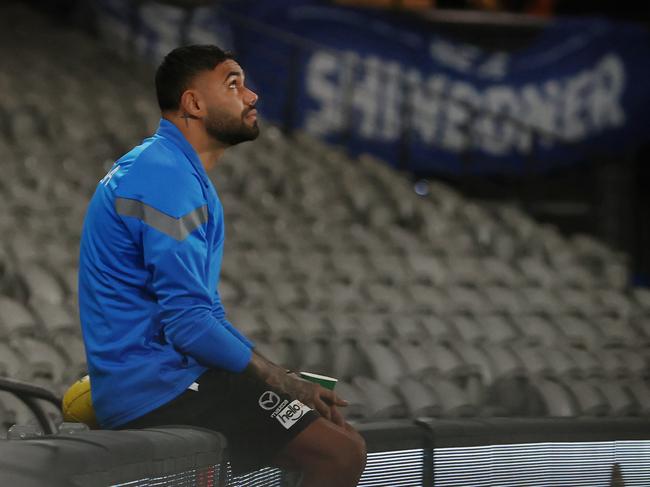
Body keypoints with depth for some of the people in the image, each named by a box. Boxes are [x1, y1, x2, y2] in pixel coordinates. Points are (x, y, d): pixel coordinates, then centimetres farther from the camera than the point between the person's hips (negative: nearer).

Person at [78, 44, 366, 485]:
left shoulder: (183, 175, 19)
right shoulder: (167, 179, -15)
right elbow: (188, 323, -22)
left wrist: (287, 380, 11)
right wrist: (289, 386, -12)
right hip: (159, 386, -11)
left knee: (339, 437, 15)